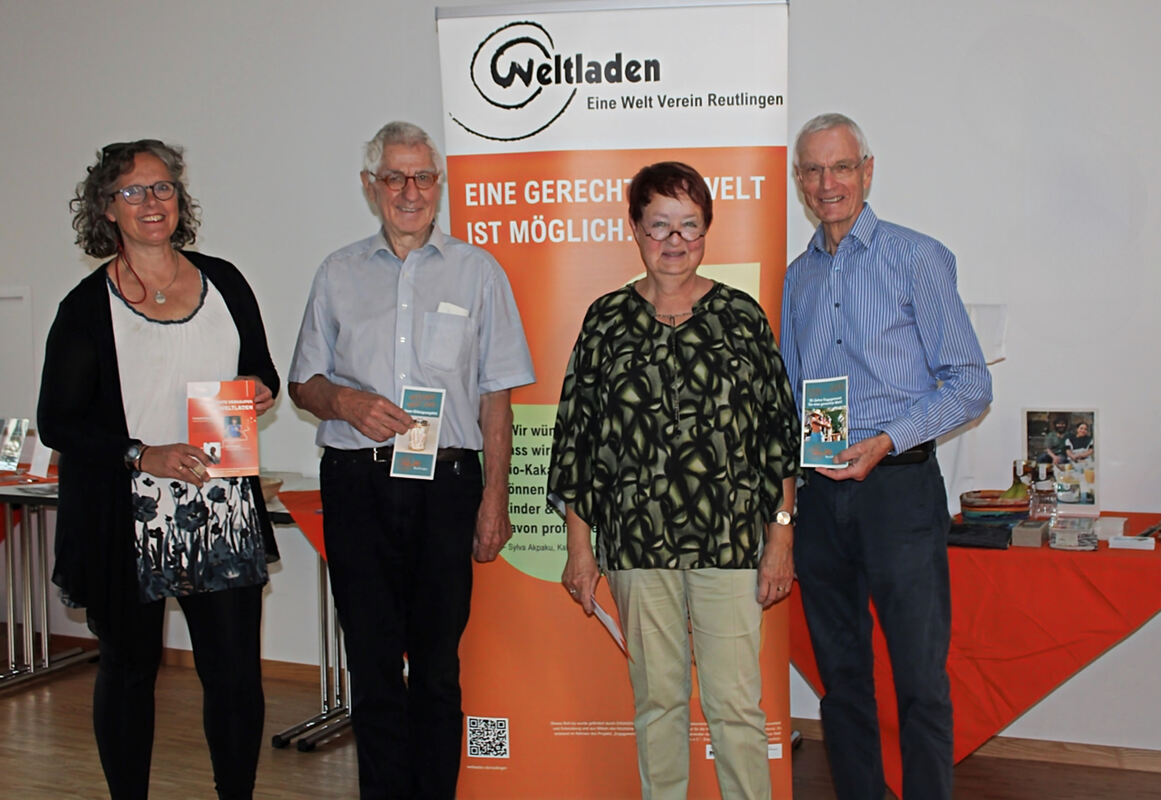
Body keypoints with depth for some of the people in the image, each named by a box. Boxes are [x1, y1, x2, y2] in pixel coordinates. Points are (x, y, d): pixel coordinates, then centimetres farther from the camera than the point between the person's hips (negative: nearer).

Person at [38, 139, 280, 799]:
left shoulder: (223, 282, 8)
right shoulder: (88, 306, -2)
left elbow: (263, 375, 19)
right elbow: (58, 422, -4)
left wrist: (261, 395, -4)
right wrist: (145, 456, -16)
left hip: (224, 513, 2)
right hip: (126, 517, -2)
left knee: (237, 672, 1)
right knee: (130, 667, 12)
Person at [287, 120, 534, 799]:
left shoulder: (477, 271, 8)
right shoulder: (339, 274, 12)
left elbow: (497, 395, 5)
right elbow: (304, 383, 14)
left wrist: (494, 500, -2)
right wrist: (345, 401, -9)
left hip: (445, 486, -1)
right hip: (357, 486, 2)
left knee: (438, 661, 4)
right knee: (372, 658, 5)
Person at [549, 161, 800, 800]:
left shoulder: (742, 315, 3)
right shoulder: (607, 320, 5)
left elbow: (780, 430, 4)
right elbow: (576, 433, 7)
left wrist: (781, 536, -1)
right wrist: (579, 546, 4)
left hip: (731, 540, -1)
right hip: (637, 543, 1)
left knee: (736, 703, 2)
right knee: (655, 699, 12)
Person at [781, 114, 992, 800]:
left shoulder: (918, 258, -2)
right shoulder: (797, 278, 14)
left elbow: (970, 384, -5)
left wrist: (884, 442, -17)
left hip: (898, 484, -5)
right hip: (820, 493, 5)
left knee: (921, 677, -2)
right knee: (840, 671, 13)